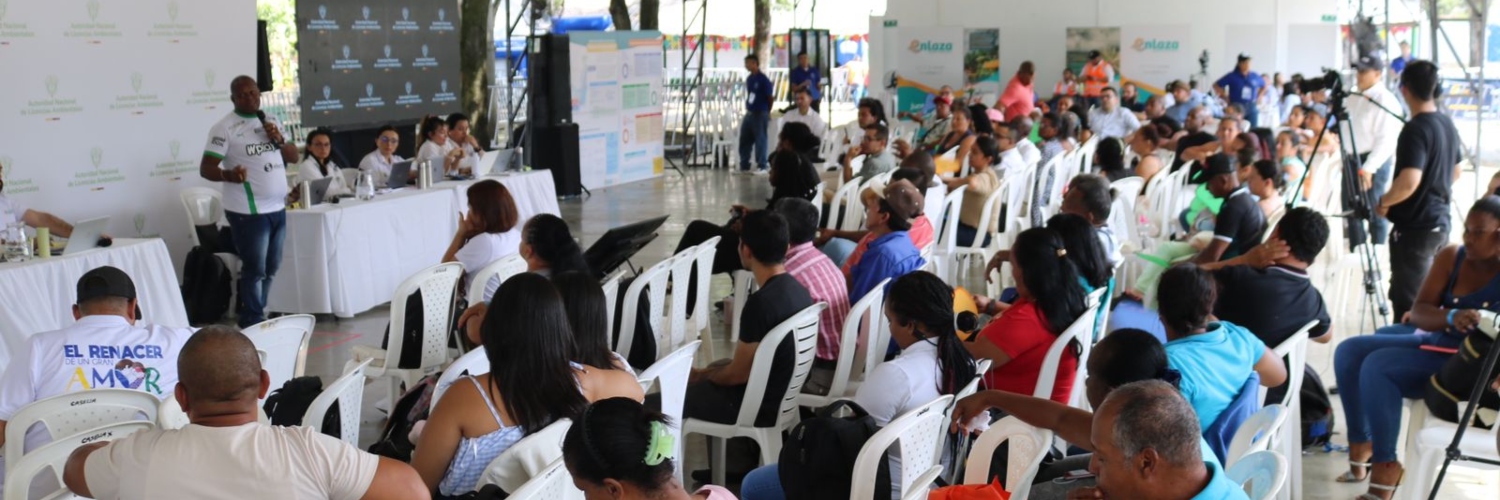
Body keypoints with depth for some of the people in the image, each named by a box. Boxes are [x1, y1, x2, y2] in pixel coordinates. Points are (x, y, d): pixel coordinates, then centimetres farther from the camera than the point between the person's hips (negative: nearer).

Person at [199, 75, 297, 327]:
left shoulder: (271, 120, 12)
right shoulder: (224, 127, -8)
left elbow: (293, 156, 14)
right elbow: (206, 168, -14)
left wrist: (278, 140, -6)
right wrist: (229, 175, -35)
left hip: (277, 209, 7)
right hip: (249, 212, -7)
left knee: (270, 269, 14)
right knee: (255, 270, -3)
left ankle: (252, 316, 26)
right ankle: (254, 324, 6)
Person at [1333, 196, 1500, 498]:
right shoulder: (1452, 257, 3)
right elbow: (1419, 312, -5)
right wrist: (1451, 317, -26)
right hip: (1433, 336, 7)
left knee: (1378, 367, -27)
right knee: (1349, 351, -10)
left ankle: (1385, 467, -18)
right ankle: (1360, 446, -1)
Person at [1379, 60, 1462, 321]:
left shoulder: (1416, 129, -21)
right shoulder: (1447, 124, 7)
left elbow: (1409, 182, -31)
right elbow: (1455, 173, 20)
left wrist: (1383, 202, -14)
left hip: (1415, 227, -9)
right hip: (1440, 222, 9)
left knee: (1408, 303, -1)